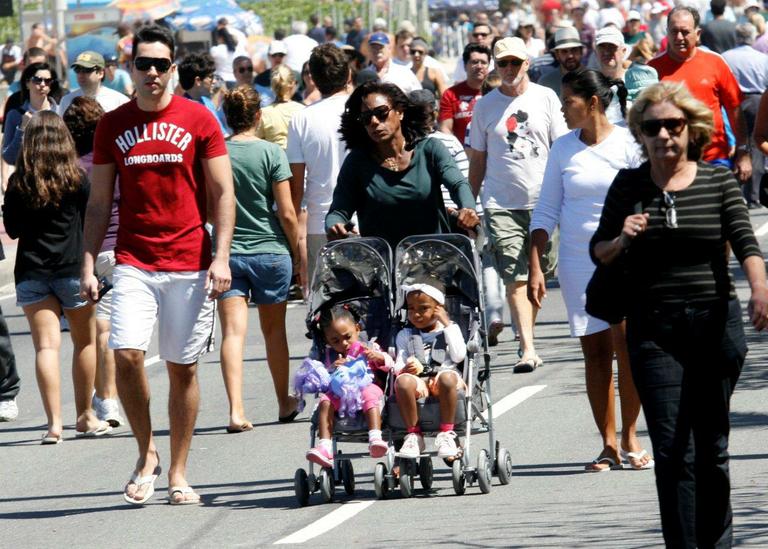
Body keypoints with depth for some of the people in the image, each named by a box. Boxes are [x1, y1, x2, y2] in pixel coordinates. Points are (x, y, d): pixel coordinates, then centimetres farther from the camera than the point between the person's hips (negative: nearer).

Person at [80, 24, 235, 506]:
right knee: (127, 353, -16)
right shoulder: (112, 126, 7)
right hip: (133, 262, 1)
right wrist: (88, 264, 3)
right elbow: (100, 201, 11)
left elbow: (222, 193, 2)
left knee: (183, 368, 4)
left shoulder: (199, 120, 1)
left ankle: (178, 473, 14)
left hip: (190, 263, -1)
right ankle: (146, 453, 3)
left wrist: (221, 257, -8)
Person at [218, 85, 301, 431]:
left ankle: (236, 409, -18)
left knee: (233, 332, -4)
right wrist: (297, 253, 6)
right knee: (274, 329, 15)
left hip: (228, 252, 0)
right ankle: (285, 404, 30)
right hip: (271, 251, 0)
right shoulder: (271, 153, -8)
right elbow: (287, 213, -7)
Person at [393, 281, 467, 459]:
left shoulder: (450, 329, 17)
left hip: (445, 376, -1)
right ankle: (413, 435, -23)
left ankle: (446, 434, -27)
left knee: (447, 378, -38)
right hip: (419, 382, 1)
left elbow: (459, 356, -1)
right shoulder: (405, 336, 21)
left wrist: (447, 324, 1)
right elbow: (398, 367, 11)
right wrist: (405, 369, -13)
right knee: (403, 381, -35)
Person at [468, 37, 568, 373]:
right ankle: (528, 348, -17)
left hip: (543, 201, 1)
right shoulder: (485, 106, 7)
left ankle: (527, 332, 27)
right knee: (515, 278, -10)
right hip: (501, 204, -1)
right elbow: (477, 159, 12)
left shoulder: (545, 98, 5)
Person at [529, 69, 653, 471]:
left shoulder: (628, 145, -2)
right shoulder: (563, 150, 7)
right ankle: (609, 446, 6)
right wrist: (535, 267, 2)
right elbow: (546, 212, 9)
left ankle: (629, 437, 1)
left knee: (627, 344, -14)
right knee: (595, 351, 2)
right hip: (578, 261, 3)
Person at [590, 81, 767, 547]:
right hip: (654, 329, 0)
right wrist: (621, 241, -15)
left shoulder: (718, 181, 3)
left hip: (716, 321, 0)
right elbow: (598, 251, 8)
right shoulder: (629, 185, 4)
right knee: (672, 448, -7)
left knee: (712, 447, 9)